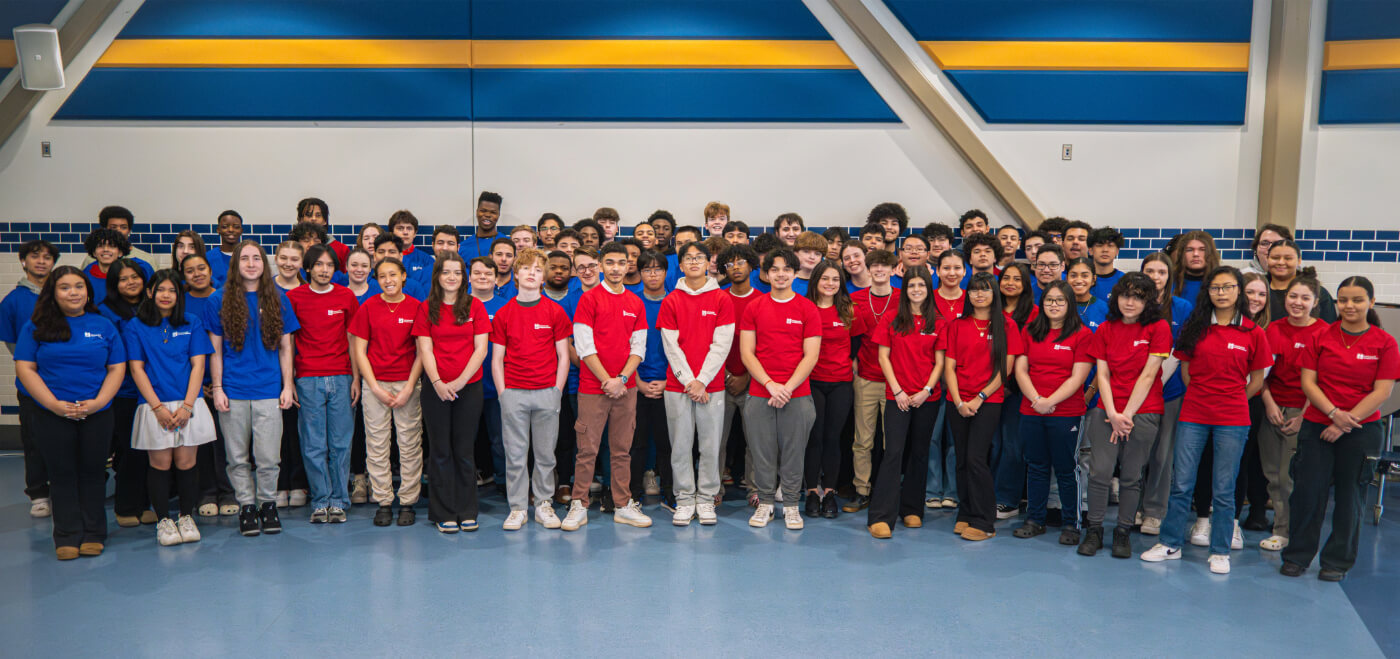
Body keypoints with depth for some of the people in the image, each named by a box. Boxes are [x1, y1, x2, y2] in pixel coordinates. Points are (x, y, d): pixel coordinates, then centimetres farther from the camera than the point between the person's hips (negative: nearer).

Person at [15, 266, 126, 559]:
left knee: (92, 474, 6)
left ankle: (93, 534, 16)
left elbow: (117, 368, 4)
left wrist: (98, 402, -11)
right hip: (52, 415, -1)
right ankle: (67, 537, 14)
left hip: (97, 414, 1)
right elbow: (25, 368, -2)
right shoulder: (36, 326, 4)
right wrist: (55, 404, -13)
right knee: (62, 475, 5)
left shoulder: (103, 326, 7)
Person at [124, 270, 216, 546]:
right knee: (160, 464, 1)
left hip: (188, 404, 1)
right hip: (154, 406, -1)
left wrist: (187, 405, -7)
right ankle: (163, 521, 13)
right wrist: (158, 407, -8)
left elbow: (198, 365, 3)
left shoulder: (192, 324, 8)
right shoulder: (135, 327, 6)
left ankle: (187, 517, 15)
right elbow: (136, 369, 1)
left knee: (186, 462, 1)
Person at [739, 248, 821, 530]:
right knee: (762, 451, 5)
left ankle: (791, 505, 18)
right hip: (759, 394, 1)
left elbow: (811, 356, -2)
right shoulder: (754, 308, 6)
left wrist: (787, 388, -12)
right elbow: (747, 353, 2)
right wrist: (770, 384, -10)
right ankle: (765, 503, 19)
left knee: (793, 451, 5)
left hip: (797, 395, -1)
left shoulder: (808, 309, 3)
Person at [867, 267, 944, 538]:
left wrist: (926, 390, -9)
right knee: (893, 452, -9)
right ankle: (881, 516, -10)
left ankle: (911, 509, 22)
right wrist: (898, 391, -7)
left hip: (927, 398, 2)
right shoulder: (893, 320, 2)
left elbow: (939, 362, 4)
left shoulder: (938, 323, 5)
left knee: (919, 453, 9)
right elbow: (884, 356, 1)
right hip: (897, 396, -2)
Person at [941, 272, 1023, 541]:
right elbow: (949, 367, 5)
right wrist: (959, 402, -7)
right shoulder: (956, 326, 9)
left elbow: (1005, 368, -2)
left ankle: (983, 522, -1)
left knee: (975, 459, -11)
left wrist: (980, 398, -10)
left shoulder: (1007, 326, 2)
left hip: (989, 401, -3)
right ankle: (965, 515, 18)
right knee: (962, 460, 6)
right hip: (958, 402, 3)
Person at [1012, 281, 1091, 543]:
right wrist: (1036, 399, -10)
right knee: (1036, 466, 11)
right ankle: (1035, 520, 21)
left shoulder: (1082, 334, -3)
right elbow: (1020, 369, 5)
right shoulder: (1029, 332, 9)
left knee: (1065, 469, 3)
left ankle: (1071, 524, 15)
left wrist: (1050, 401, -16)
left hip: (1066, 413, -3)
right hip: (1031, 412, 4)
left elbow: (1078, 377, -8)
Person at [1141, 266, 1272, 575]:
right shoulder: (1195, 328, 4)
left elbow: (1257, 380, 6)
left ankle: (1220, 552, 18)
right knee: (1181, 484, 6)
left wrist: (1230, 401, 3)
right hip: (1193, 416, 2)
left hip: (1232, 421, -1)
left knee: (1223, 489, 5)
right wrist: (1204, 397, 5)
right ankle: (1170, 544, 19)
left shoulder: (1252, 333, 0)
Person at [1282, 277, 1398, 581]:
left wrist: (1346, 422, -12)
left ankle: (1338, 562, 21)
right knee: (1307, 491, 1)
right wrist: (1334, 413, -14)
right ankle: (1297, 556, 16)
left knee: (1350, 496, 8)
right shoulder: (1321, 338, 2)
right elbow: (1308, 382, -1)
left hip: (1361, 430, -1)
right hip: (1317, 425, 1)